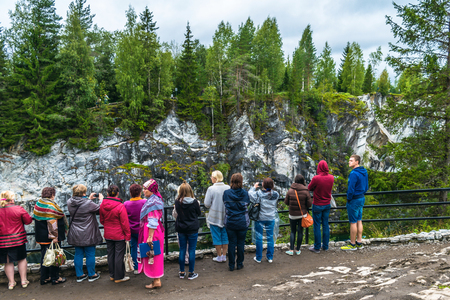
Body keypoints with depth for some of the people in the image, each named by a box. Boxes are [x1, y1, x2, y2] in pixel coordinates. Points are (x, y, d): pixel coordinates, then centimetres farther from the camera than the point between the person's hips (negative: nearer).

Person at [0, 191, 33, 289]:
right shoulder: (18, 209, -12)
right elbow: (28, 221, -5)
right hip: (18, 239, -1)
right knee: (22, 259, 13)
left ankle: (11, 282, 20)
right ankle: (23, 281, 19)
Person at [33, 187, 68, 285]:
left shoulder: (38, 203, 9)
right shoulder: (50, 206, -19)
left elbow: (36, 218, 18)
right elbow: (52, 222, -24)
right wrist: (54, 236, -22)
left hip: (41, 236, 9)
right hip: (50, 237, -9)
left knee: (44, 256, 16)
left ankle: (44, 278, 22)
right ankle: (55, 278, 11)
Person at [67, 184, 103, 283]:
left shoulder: (70, 203, -3)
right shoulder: (88, 203, -22)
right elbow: (99, 208, -8)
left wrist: (89, 199, 17)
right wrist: (101, 199, 8)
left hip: (75, 234, 6)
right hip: (88, 234, -6)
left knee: (78, 254, 14)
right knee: (90, 254, 8)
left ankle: (79, 275, 23)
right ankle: (91, 275, 19)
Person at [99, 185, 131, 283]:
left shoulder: (102, 205, -3)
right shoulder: (120, 206, -21)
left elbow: (102, 220, 11)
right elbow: (125, 223, -15)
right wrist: (128, 236, -6)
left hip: (108, 235, 6)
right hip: (119, 235, -6)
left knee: (110, 254, 17)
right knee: (119, 256, 5)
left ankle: (112, 275, 29)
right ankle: (119, 277, 14)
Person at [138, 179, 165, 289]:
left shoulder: (153, 202, -19)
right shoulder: (155, 199, 13)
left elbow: (153, 222, -22)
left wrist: (150, 237, -22)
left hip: (152, 231, -10)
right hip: (157, 230, 10)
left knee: (153, 255, -2)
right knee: (155, 255, 14)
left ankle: (156, 281, 7)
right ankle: (157, 279, 22)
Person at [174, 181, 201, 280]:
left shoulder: (177, 202, -8)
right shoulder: (194, 202, -15)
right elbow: (199, 213, 1)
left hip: (181, 229, 3)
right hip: (192, 229, -3)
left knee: (182, 250, 12)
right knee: (192, 250, 6)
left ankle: (182, 272, 21)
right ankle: (191, 273, 12)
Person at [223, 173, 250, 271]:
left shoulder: (226, 193, -8)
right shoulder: (245, 193, -8)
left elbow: (225, 204, 6)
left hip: (230, 223, 0)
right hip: (242, 223, 0)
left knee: (231, 243, 9)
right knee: (240, 243, 12)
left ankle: (231, 265, 16)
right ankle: (240, 264, 22)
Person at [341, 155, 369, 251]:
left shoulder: (354, 173, -22)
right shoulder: (364, 172, 7)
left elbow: (351, 189, -22)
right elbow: (366, 187, 15)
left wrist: (348, 199, -9)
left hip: (354, 200, -9)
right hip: (362, 198, 9)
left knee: (353, 222, -1)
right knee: (359, 221, 15)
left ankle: (352, 244, 8)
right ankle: (359, 242, 22)